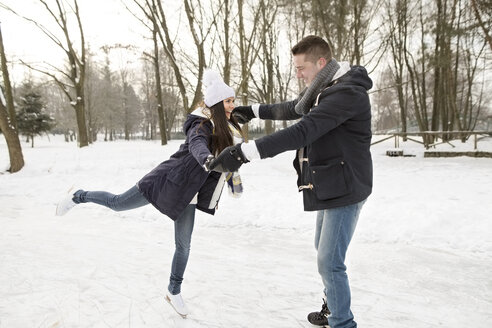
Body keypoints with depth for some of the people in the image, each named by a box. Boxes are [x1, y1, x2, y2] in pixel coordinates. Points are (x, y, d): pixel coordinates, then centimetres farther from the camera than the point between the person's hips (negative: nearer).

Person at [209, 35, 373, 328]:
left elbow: (300, 132, -34)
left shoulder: (347, 92, -24)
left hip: (345, 189, -10)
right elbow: (291, 109, 27)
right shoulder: (323, 89, 9)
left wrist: (244, 152, -37)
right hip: (330, 187, 10)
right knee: (324, 250, 22)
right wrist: (253, 111, 30)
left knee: (330, 262, -6)